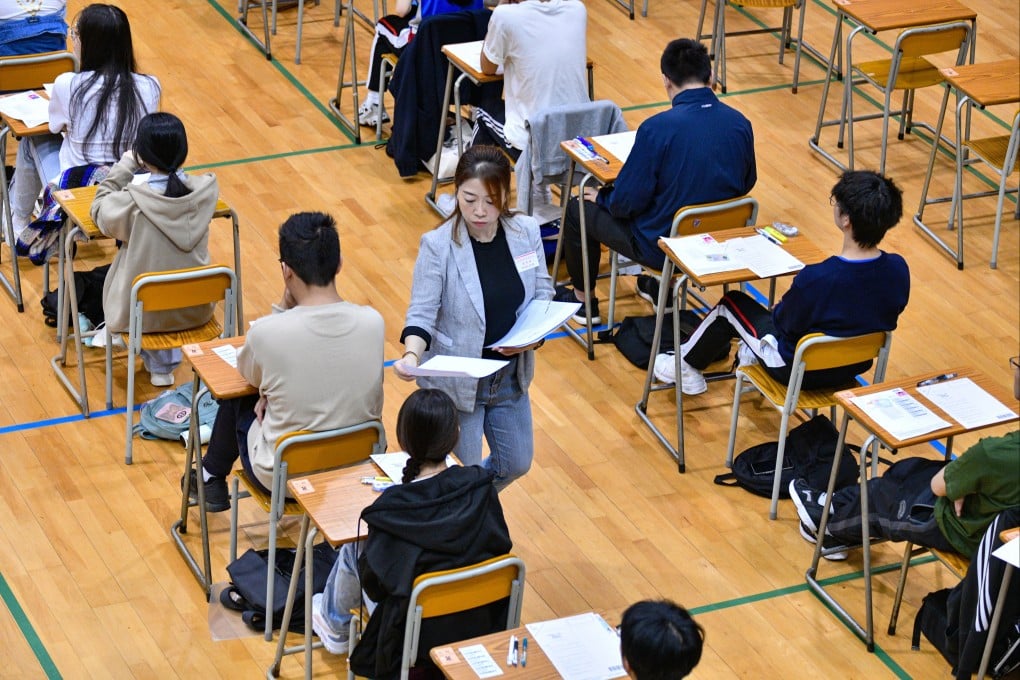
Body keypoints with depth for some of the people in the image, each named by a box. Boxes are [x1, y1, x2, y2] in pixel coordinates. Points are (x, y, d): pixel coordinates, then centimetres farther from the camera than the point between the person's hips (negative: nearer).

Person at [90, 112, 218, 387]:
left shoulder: (132, 203, -28)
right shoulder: (206, 191, -18)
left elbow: (100, 209, -5)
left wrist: (124, 166, -1)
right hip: (196, 311, 3)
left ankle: (159, 363, 40)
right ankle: (167, 360, 42)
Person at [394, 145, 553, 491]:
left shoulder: (526, 232, -8)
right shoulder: (437, 245, -20)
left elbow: (542, 293, 3)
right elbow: (422, 314, -19)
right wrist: (412, 354, -39)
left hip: (510, 375, 5)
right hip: (455, 381, -5)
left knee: (516, 464, 20)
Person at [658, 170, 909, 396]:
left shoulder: (815, 278, -36)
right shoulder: (898, 270, -20)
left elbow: (785, 323, -18)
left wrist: (776, 310, 7)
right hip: (856, 367, 5)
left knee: (732, 303, 17)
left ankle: (686, 367, 40)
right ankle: (754, 355, 51)